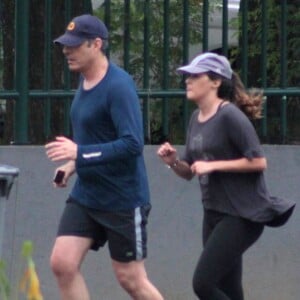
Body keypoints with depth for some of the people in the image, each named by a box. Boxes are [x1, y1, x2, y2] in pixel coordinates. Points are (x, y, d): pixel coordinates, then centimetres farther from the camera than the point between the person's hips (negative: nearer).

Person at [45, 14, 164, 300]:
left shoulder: (119, 86, -18)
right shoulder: (84, 81, 8)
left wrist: (80, 153, -29)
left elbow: (132, 144, -26)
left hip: (123, 199, -8)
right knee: (62, 262, -5)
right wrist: (72, 165, 7)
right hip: (85, 194, 8)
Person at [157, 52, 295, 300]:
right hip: (214, 214, 9)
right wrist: (173, 161, -4)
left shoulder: (230, 116, -14)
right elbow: (189, 172, 17)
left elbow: (258, 162, -19)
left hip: (242, 215, -9)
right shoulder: (196, 119, 10)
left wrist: (213, 166, -19)